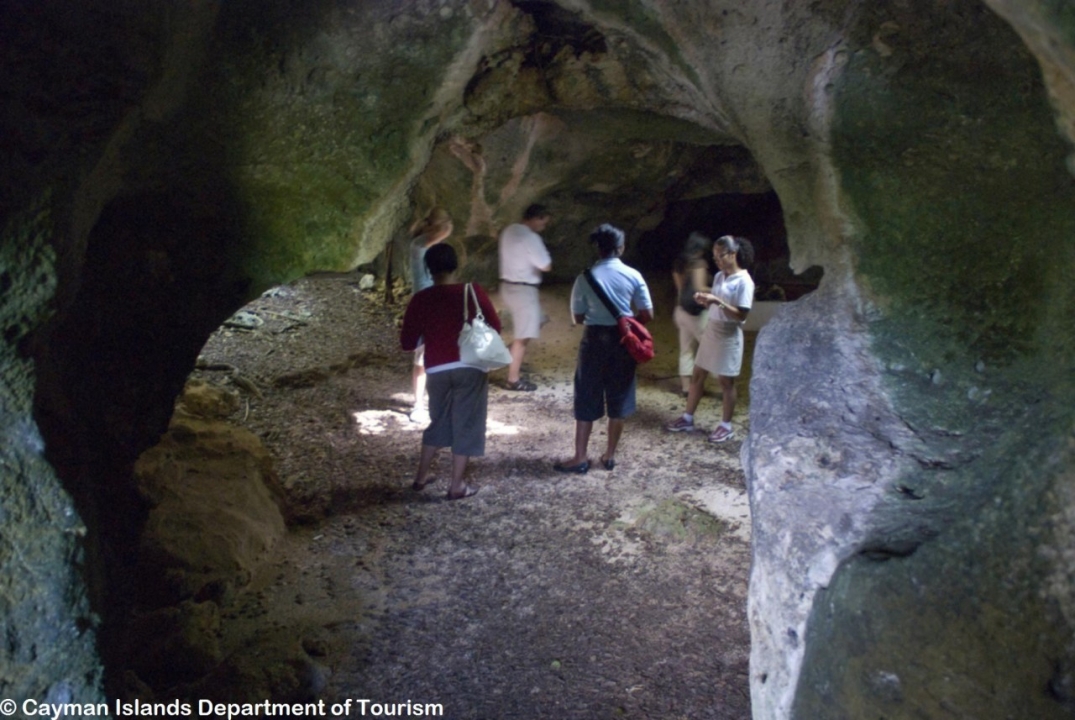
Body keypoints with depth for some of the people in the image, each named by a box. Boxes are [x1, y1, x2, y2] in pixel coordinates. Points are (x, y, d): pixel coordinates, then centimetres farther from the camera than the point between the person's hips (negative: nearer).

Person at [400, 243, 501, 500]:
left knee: (437, 422, 21)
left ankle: (421, 477, 29)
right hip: (470, 368, -2)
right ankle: (457, 486, 11)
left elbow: (407, 342, 2)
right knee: (466, 425, 8)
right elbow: (495, 327, 4)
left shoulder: (420, 299, -2)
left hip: (437, 370, 2)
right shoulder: (474, 292, -4)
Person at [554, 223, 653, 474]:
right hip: (622, 340, 1)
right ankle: (610, 455, 19)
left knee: (587, 400, 7)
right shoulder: (633, 275, -4)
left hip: (595, 340, -1)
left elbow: (578, 316, -1)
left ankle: (580, 457, 9)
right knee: (619, 400, 12)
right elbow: (647, 315, -2)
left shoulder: (586, 277, -6)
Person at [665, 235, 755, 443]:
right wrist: (705, 300, -6)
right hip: (711, 331, 8)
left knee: (726, 382, 3)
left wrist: (717, 301, -28)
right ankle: (687, 419, 21)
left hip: (729, 336, -8)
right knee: (697, 376, 11)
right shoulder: (719, 276, 7)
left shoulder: (744, 281, -16)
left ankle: (726, 427, 15)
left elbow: (741, 315, -20)